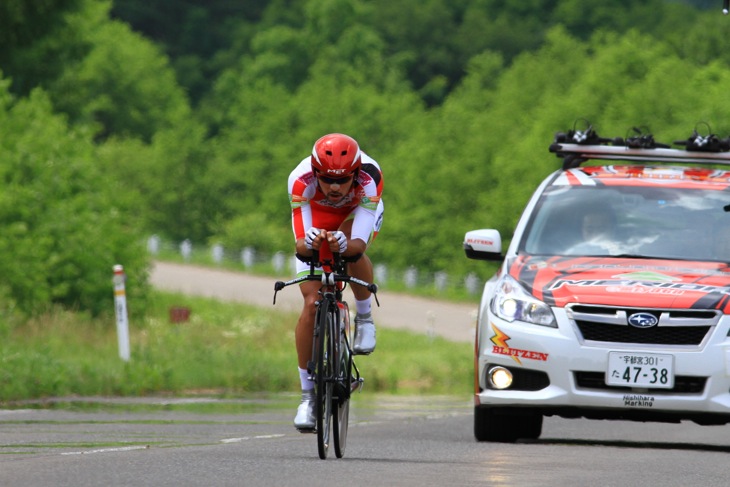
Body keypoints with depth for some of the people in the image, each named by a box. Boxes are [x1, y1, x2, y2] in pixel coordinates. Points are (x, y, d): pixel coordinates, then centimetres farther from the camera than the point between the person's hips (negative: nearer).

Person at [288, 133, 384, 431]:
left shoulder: (369, 178, -39)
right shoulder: (301, 180, -37)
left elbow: (359, 244, -43)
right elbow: (300, 245, -38)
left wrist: (345, 245, -65)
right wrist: (308, 243, -61)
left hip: (359, 213, -1)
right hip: (316, 217, 1)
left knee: (353, 247, -37)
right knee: (311, 305, -12)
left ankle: (365, 317, -9)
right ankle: (307, 395, -2)